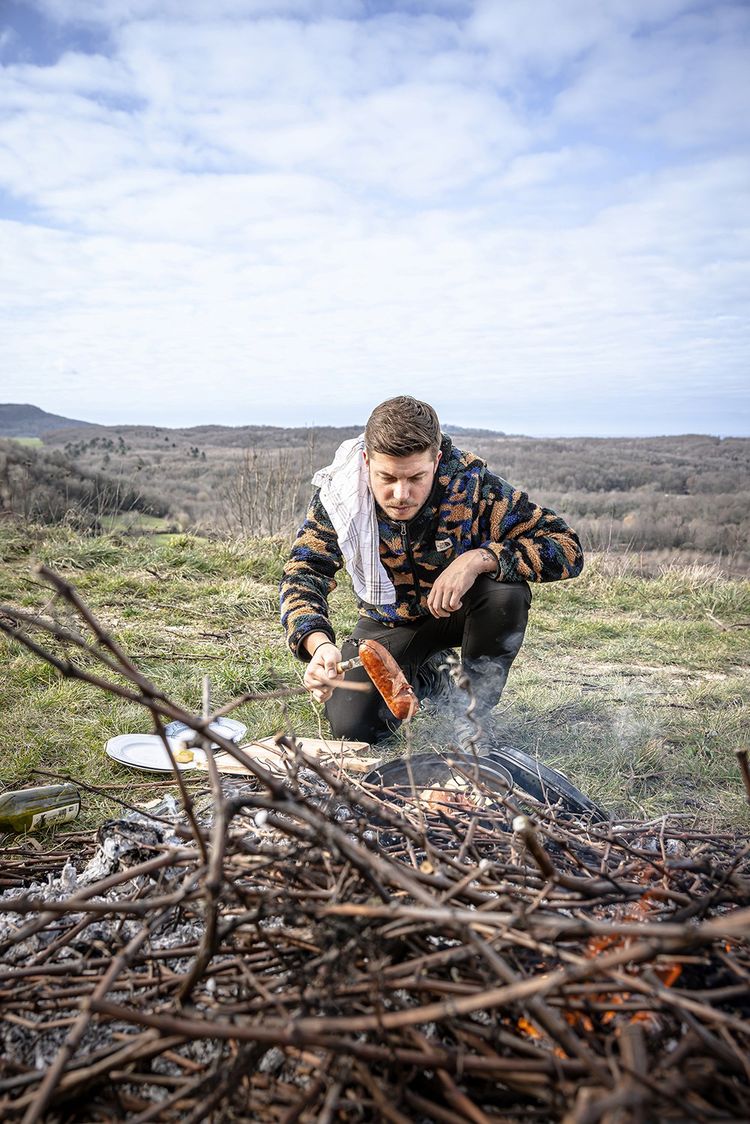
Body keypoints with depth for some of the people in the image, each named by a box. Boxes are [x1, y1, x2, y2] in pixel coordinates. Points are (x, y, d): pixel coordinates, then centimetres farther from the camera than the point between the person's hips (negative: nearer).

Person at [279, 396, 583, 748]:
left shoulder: (471, 483, -28)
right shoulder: (338, 492, -24)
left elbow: (567, 548, -29)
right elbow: (302, 574, -27)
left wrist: (479, 558, -43)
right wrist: (319, 645, -48)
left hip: (460, 610, -1)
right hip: (388, 622, 2)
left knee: (507, 590, -34)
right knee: (351, 727, -15)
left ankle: (473, 713, -10)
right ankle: (424, 676, 18)